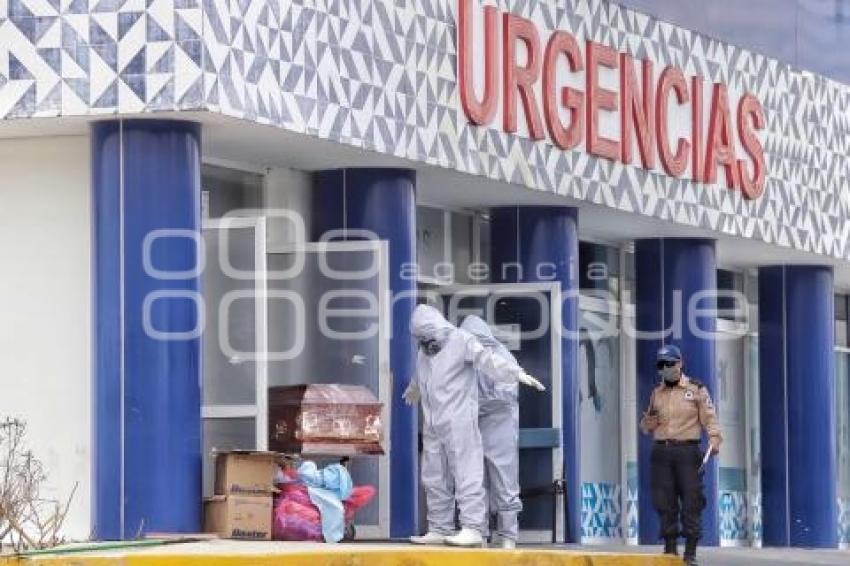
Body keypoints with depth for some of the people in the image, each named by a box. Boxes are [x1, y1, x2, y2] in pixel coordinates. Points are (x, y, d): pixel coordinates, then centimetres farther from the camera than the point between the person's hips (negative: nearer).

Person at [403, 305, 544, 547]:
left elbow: (487, 359, -22)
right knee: (434, 479, 9)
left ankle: (472, 529, -14)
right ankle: (439, 530, 16)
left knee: (466, 474, -10)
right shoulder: (424, 353, 16)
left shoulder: (461, 341, -7)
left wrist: (516, 373, -36)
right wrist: (413, 390, 59)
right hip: (432, 426, 8)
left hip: (459, 422, -8)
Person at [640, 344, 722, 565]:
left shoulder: (696, 389, 4)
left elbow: (709, 418, -3)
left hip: (688, 451, -4)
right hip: (662, 452, 4)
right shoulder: (656, 393, 17)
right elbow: (647, 427, 24)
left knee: (691, 502, -5)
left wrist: (715, 439, -20)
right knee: (664, 502, 2)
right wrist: (647, 423, 0)